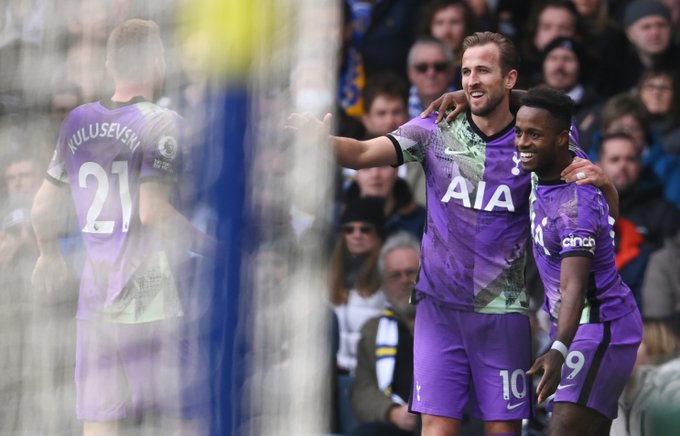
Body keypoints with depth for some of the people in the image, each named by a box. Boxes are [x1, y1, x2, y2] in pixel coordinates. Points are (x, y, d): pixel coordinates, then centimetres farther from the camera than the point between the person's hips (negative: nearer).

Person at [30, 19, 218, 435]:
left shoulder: (78, 121, 9)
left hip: (96, 301, 5)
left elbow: (43, 208, 15)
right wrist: (212, 246, -12)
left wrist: (50, 256, 33)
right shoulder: (161, 122, -9)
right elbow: (153, 212, -21)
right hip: (154, 300, -5)